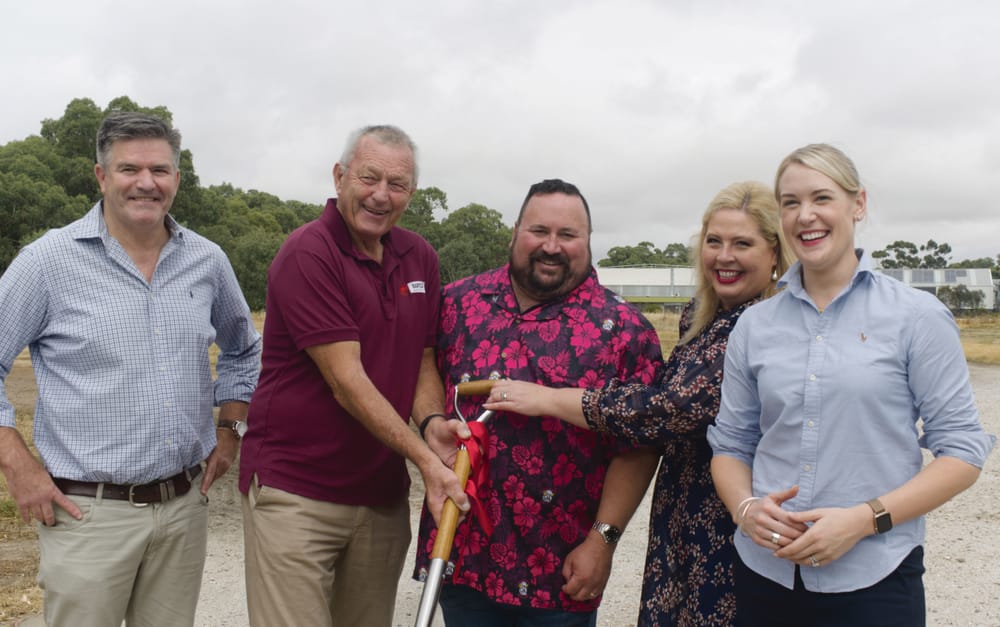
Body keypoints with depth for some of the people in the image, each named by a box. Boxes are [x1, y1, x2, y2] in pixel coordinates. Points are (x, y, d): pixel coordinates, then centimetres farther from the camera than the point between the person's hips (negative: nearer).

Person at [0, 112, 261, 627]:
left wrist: (228, 430, 11)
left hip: (185, 503, 4)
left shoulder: (207, 261, 6)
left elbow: (242, 349, 21)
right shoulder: (50, 259, -7)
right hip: (88, 509, -4)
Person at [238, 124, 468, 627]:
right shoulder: (308, 254, -14)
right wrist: (425, 458, -18)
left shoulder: (420, 258, 8)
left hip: (383, 495, 6)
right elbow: (346, 380, -18)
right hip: (294, 492, -6)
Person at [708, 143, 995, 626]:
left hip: (874, 580, -3)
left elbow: (962, 449, -5)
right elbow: (731, 444, 9)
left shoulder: (916, 316, -4)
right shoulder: (754, 325, 4)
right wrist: (746, 509, -11)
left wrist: (864, 519, -16)